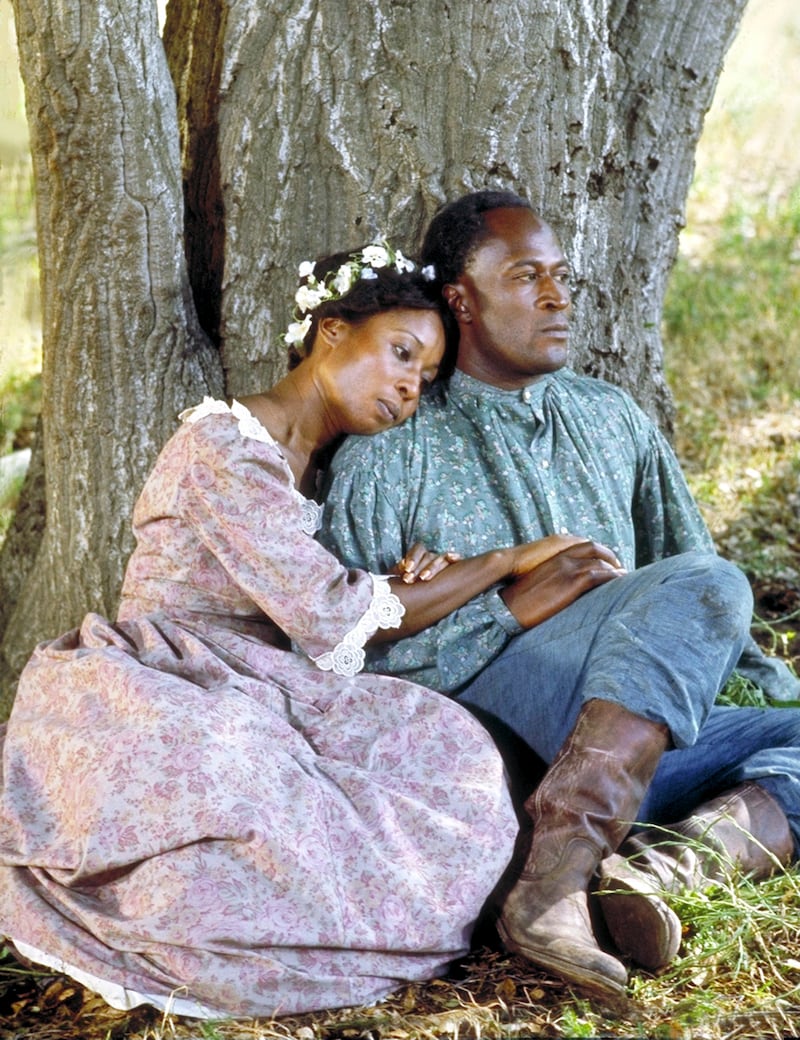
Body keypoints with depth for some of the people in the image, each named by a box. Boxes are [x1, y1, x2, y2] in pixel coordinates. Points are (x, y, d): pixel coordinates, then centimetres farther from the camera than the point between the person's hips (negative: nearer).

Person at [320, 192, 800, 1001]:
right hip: (485, 724, -6)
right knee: (706, 587, -27)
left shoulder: (612, 418, 21)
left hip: (642, 740, 6)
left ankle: (667, 861, -33)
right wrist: (512, 609, -14)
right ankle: (552, 880, -39)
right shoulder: (390, 455, 3)